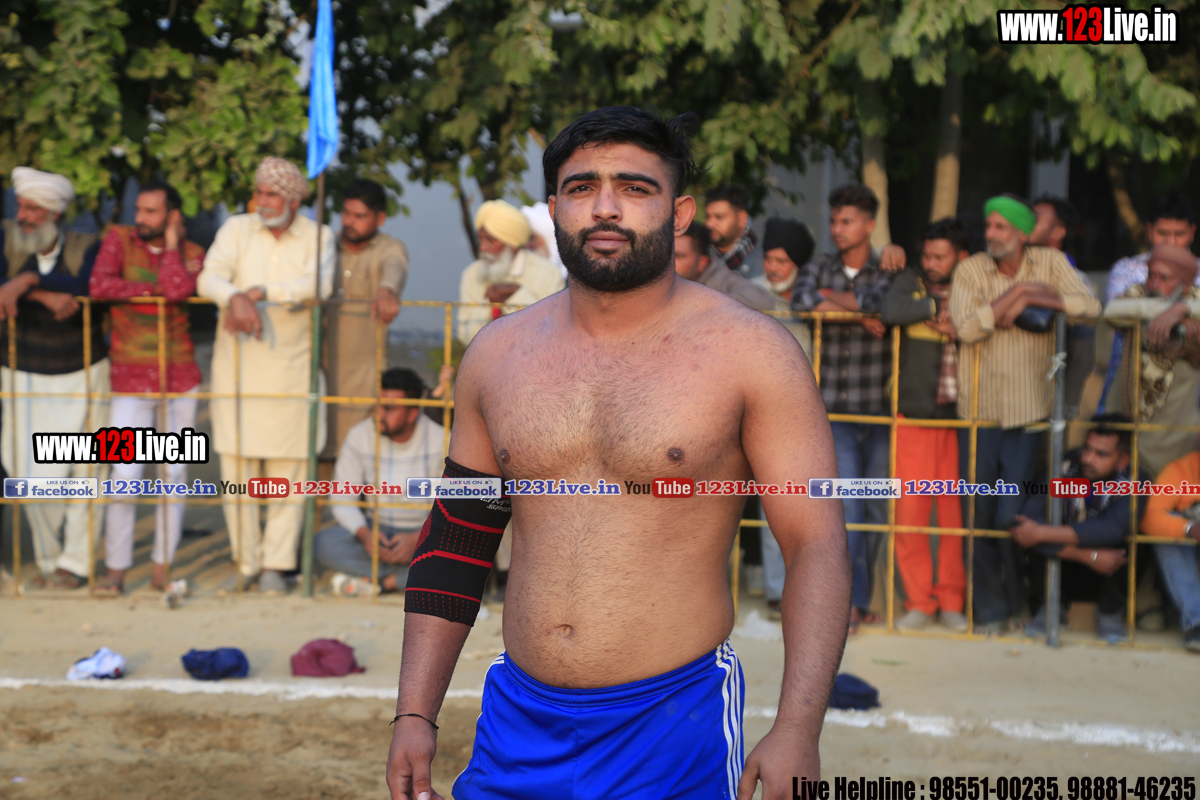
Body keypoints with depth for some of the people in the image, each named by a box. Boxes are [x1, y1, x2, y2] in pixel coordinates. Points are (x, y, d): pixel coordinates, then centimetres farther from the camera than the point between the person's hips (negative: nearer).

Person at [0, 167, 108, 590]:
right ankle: (48, 560, 16)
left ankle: (74, 563, 13)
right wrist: (45, 296, -33)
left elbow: (85, 288, -30)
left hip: (81, 376, -1)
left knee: (82, 472, 2)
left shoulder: (87, 248, -10)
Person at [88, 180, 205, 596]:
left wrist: (171, 242, -8)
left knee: (174, 472, 5)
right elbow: (99, 285, -17)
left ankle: (162, 567, 14)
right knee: (125, 474, -9)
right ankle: (115, 571, 1)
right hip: (131, 378, -2)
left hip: (180, 376, 2)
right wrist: (157, 288, -13)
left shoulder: (191, 253, 1)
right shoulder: (119, 238, 0)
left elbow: (178, 290, -19)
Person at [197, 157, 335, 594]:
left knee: (287, 470, 1)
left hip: (291, 365, -1)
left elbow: (318, 284, -17)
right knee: (236, 465, 1)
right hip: (236, 365, 1)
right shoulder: (236, 229, 5)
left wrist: (257, 291, -23)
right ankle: (245, 562, 13)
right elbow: (208, 279, -9)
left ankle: (275, 565, 10)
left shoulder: (317, 237, 2)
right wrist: (235, 298, -31)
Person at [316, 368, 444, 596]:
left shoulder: (440, 441, -12)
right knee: (324, 543, -26)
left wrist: (417, 539, -27)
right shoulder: (360, 436, -6)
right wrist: (364, 534, -24)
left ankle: (374, 581, -22)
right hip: (376, 529, 2)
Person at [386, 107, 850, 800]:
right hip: (518, 720, 4)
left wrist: (796, 731, -19)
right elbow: (454, 542, 12)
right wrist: (415, 714, 6)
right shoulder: (498, 354, 6)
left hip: (674, 729, -3)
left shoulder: (749, 350, -6)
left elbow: (818, 546, -9)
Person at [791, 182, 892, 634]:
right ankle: (850, 601, -8)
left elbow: (879, 302, -18)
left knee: (875, 507, 6)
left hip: (878, 410, 0)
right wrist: (858, 313, -16)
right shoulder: (819, 269, 11)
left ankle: (859, 597, 18)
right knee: (846, 505, -10)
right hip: (835, 411, 0)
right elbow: (800, 301, -10)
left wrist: (829, 297, -11)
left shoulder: (887, 273, 5)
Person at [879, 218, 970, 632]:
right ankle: (919, 601, 9)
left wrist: (960, 329, -12)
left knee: (956, 511, 0)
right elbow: (890, 311, -13)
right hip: (915, 414, 0)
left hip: (959, 417, 0)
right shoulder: (910, 282, 8)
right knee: (910, 510, -3)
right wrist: (937, 304, -8)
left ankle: (952, 601, 14)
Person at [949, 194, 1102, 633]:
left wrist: (1028, 298, -14)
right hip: (978, 411, 1)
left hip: (1028, 413, -1)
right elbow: (966, 326, -16)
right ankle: (988, 609, 18)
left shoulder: (1050, 263, 2)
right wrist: (1017, 291, -13)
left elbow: (1089, 304, -12)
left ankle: (1020, 605, 17)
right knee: (981, 517, 4)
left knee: (1012, 518, -4)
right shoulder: (969, 270, 0)